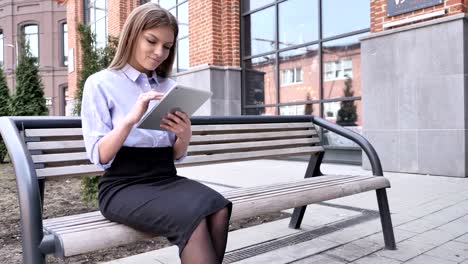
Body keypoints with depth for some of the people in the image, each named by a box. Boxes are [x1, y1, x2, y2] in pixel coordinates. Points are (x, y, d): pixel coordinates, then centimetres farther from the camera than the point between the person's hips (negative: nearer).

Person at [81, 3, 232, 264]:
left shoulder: (170, 87, 14)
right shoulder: (100, 84, 0)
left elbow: (176, 156, 14)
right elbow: (100, 156, -8)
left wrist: (185, 136, -9)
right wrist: (131, 118, -23)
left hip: (166, 180, 5)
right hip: (122, 187, -4)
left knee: (218, 209, -26)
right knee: (193, 218, -31)